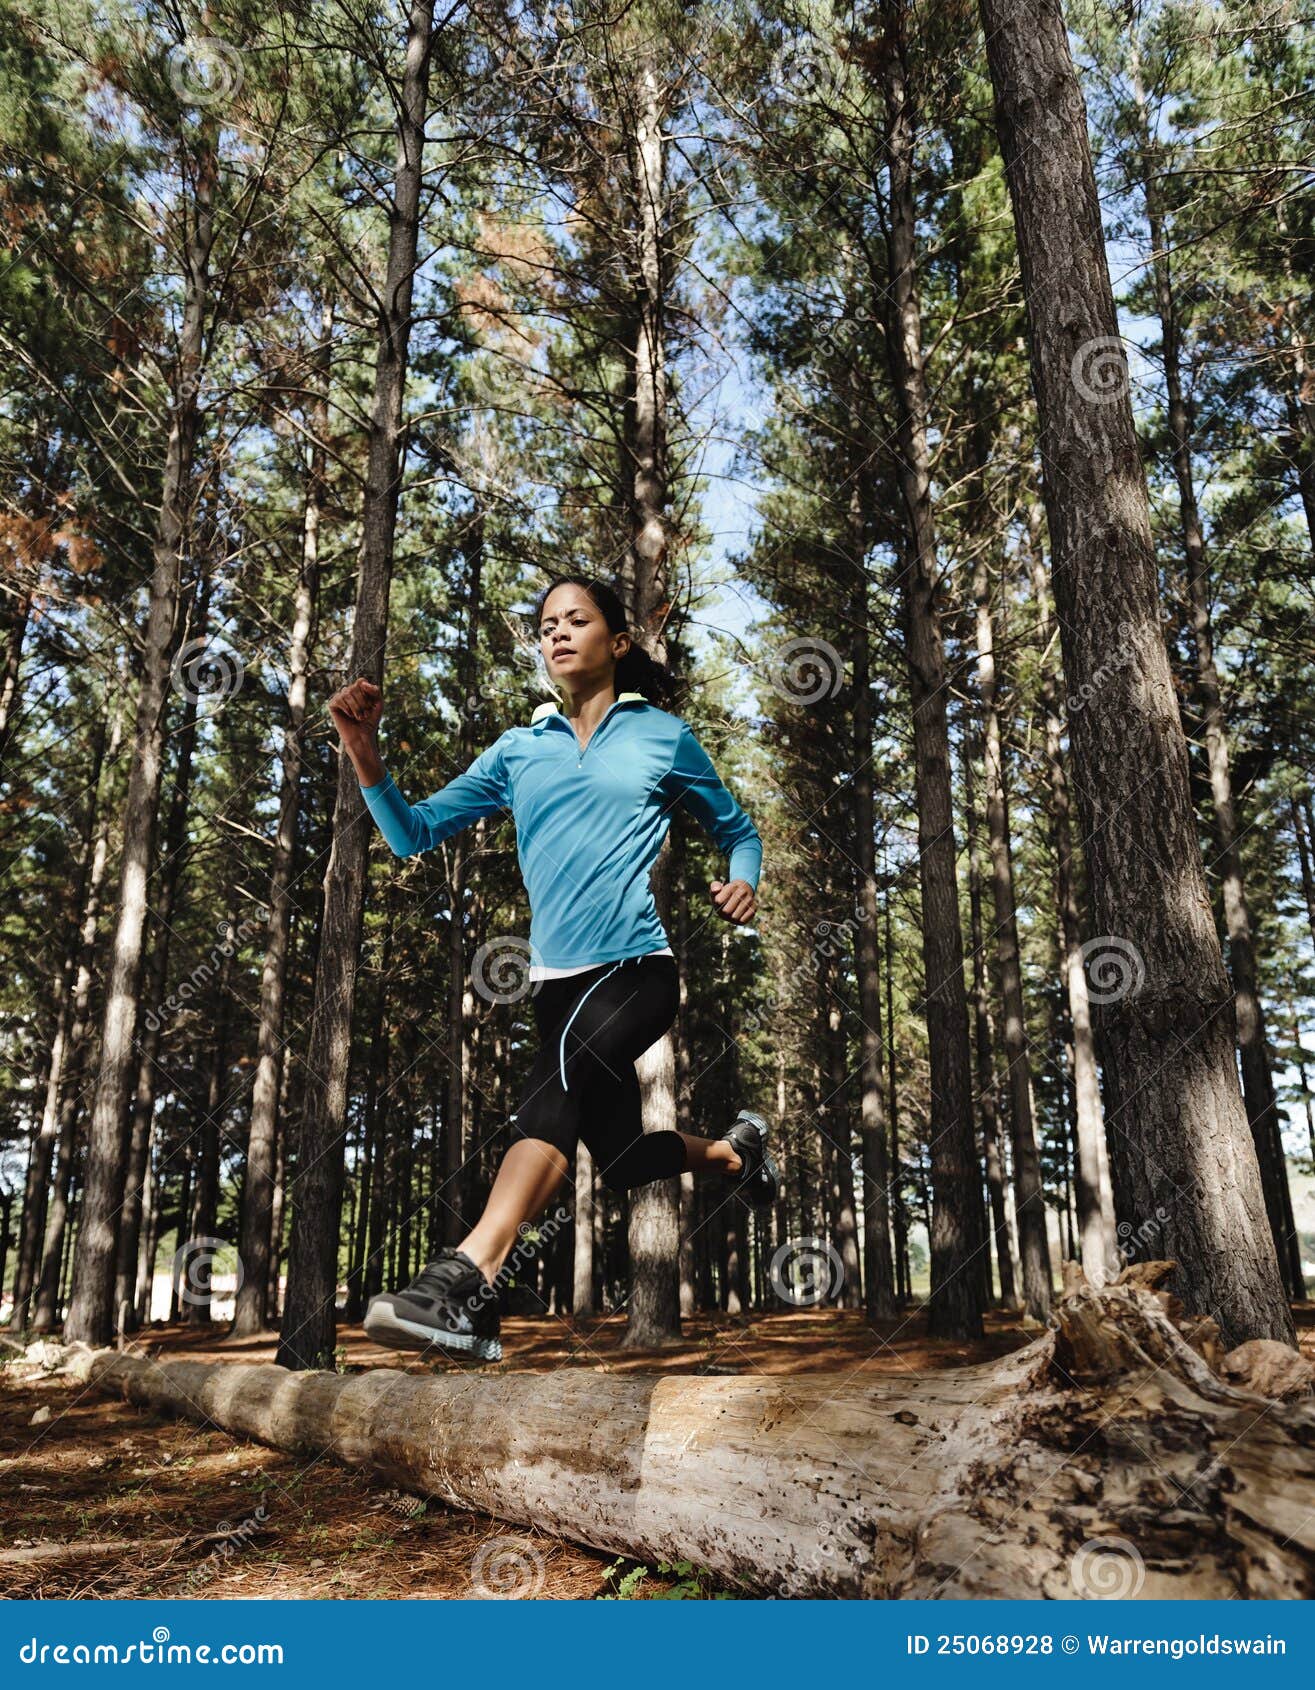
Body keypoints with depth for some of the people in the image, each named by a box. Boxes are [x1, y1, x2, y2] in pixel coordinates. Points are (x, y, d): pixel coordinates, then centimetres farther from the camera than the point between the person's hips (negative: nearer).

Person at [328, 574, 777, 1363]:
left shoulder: (666, 736, 8)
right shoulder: (519, 750, 14)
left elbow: (738, 829, 18)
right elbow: (414, 833, 11)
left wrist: (743, 883, -4)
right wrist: (365, 753, -5)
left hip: (639, 966, -4)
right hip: (559, 979, 5)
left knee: (562, 1072, -34)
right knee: (622, 1158, 14)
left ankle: (466, 1284, -43)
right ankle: (733, 1150, 44)